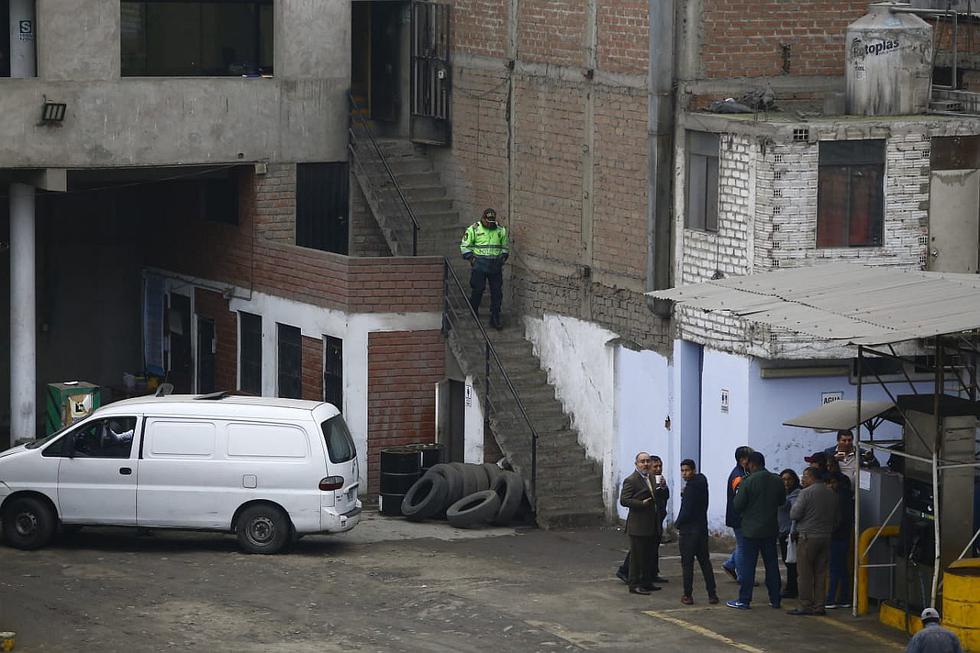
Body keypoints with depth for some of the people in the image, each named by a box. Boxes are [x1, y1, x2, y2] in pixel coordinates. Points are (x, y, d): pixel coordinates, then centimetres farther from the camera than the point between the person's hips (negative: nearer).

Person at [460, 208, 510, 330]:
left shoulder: (501, 230, 9)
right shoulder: (473, 229, -2)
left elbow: (505, 246, 23)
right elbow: (465, 246, 3)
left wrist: (503, 257, 9)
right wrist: (471, 258, -6)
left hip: (496, 265, 3)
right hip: (479, 264, -3)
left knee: (497, 292, 0)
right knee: (477, 290, -3)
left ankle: (495, 319, 5)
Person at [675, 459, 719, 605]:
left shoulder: (691, 487, -17)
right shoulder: (701, 482, 8)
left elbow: (686, 511, -19)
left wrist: (677, 523, -3)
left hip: (688, 531, -8)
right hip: (702, 528, 8)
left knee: (687, 564, -1)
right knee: (705, 561, 13)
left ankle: (688, 595, 0)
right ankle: (712, 594, 12)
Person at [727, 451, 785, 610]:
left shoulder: (748, 482, -16)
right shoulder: (777, 481, -1)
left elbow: (738, 505, -13)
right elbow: (782, 501, 12)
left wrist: (738, 491, 4)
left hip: (751, 530, -5)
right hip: (771, 530, 5)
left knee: (748, 565, 1)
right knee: (772, 564, 13)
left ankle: (744, 600, 2)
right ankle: (775, 598, 16)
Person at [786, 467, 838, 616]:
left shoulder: (806, 493, -11)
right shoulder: (832, 494, 9)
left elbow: (794, 514, -12)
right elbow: (836, 518, 14)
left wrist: (795, 503, 7)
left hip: (808, 537, -6)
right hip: (826, 537, 6)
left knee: (805, 572, -1)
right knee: (821, 572, 9)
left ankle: (806, 605, -3)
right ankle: (819, 605, 9)